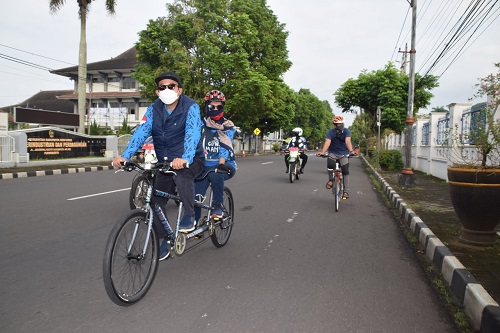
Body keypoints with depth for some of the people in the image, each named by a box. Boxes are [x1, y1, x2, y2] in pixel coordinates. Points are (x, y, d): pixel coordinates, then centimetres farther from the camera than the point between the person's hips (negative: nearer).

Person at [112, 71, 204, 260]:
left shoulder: (190, 107, -15)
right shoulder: (154, 109, -2)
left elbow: (192, 133, -31)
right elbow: (141, 132, -15)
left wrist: (185, 158, -49)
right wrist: (125, 156, -31)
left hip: (191, 160, -5)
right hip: (165, 161, 5)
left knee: (182, 176, -37)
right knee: (157, 201, 1)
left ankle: (189, 216, -15)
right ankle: (164, 241, 19)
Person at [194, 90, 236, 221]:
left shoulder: (228, 127, 0)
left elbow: (225, 147, -15)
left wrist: (221, 164, -32)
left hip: (224, 166, -2)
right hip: (205, 167, 2)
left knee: (215, 174, -37)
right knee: (195, 197, -14)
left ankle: (218, 205, -15)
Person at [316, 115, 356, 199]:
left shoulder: (346, 131, -11)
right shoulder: (330, 132, -12)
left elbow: (348, 141, -26)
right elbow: (327, 142, -26)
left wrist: (351, 151, -45)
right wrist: (322, 152, -44)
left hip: (344, 154, 1)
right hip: (333, 153, -1)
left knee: (345, 171, -8)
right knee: (330, 164, -31)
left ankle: (346, 191, 3)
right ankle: (331, 180, -3)